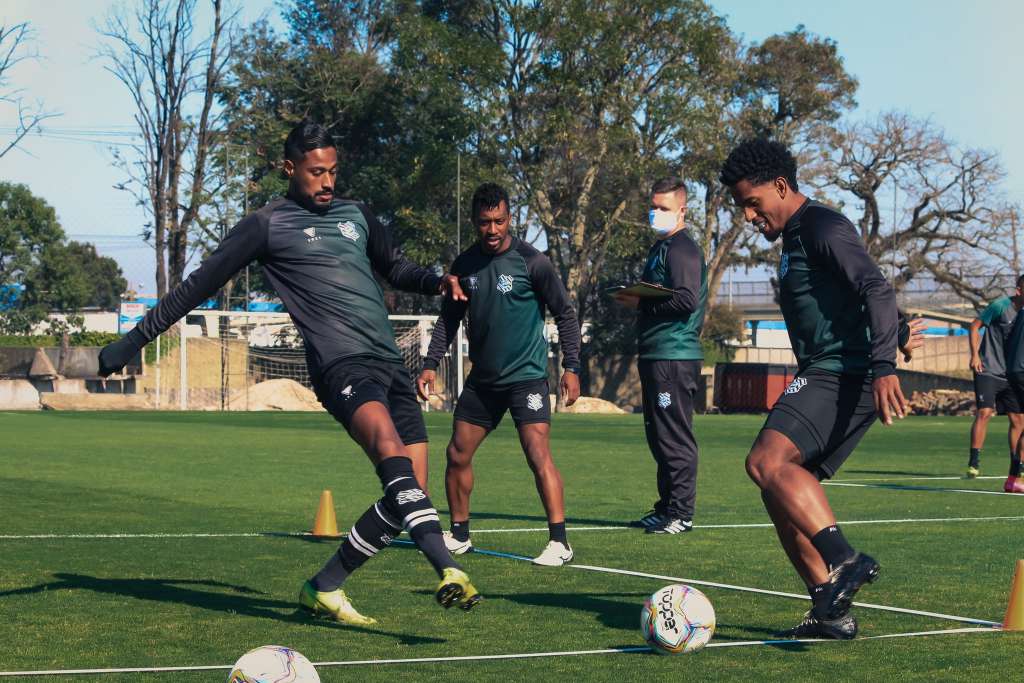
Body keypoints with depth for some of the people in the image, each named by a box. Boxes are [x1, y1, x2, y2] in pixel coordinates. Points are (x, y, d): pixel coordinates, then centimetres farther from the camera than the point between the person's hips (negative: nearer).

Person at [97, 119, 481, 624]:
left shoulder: (355, 215, 22)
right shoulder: (267, 225, 5)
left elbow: (395, 269, 38)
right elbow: (197, 287, 7)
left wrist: (436, 282, 16)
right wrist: (128, 345, 6)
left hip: (391, 364, 7)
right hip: (341, 365, -7)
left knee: (407, 496, -2)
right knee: (389, 447, -34)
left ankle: (324, 588, 12)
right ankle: (448, 570, -49)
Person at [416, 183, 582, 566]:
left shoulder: (531, 262, -10)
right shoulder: (465, 265, 4)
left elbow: (565, 314, -3)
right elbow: (449, 318, 14)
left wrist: (571, 367, -8)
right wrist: (431, 365, 5)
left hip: (526, 376, -6)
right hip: (482, 378, 6)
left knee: (538, 455, -17)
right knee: (457, 455, 9)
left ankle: (559, 542, -14)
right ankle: (459, 536, 25)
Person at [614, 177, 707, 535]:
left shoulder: (682, 249, -11)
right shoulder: (659, 248, 20)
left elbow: (686, 300, -22)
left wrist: (641, 303, -13)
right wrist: (634, 300, 10)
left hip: (675, 357, -11)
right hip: (655, 355, 11)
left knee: (675, 437, -7)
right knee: (659, 437, 14)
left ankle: (681, 513, -3)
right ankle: (666, 509, 21)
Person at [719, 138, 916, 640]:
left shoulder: (822, 227, -8)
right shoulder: (794, 239, 24)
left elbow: (877, 290, -21)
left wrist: (884, 366, -33)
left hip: (842, 375, -10)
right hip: (823, 378, 10)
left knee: (766, 462, -27)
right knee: (782, 489, 8)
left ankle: (845, 561, -36)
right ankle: (831, 611, 10)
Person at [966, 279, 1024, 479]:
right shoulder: (1000, 306, -10)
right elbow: (974, 326, -3)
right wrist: (975, 355, -12)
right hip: (988, 370, -6)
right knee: (984, 412, -15)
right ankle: (974, 463, -9)